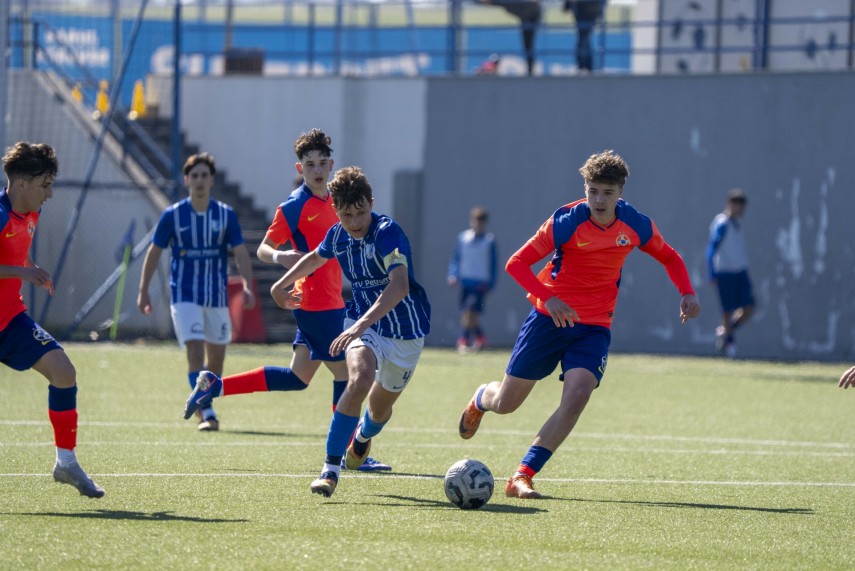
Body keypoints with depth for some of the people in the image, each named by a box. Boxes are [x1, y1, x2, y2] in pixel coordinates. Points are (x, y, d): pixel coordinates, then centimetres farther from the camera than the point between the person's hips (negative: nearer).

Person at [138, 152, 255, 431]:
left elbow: (241, 253, -3)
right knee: (195, 351, -17)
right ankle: (207, 414, -20)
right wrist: (143, 291, 4)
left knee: (216, 358, 10)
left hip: (217, 297, 2)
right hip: (184, 296, -2)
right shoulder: (173, 215, -3)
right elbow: (154, 252, 5)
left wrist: (247, 288, -18)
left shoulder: (226, 215, -1)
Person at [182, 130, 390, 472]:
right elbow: (263, 249, -7)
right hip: (316, 302, -9)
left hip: (329, 300, 9)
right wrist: (279, 257, -27)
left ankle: (213, 386, 17)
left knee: (298, 377, 11)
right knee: (344, 372, -5)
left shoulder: (332, 202, 13)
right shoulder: (294, 206, -10)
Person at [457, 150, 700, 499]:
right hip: (549, 318, -2)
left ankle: (522, 477, -17)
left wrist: (686, 293, -5)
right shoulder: (566, 221, -16)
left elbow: (669, 257, 14)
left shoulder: (636, 225, -5)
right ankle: (481, 399, 47)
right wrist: (548, 297, -32)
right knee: (505, 403, 5)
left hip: (594, 327, 2)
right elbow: (516, 264, -16)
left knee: (577, 395, -23)